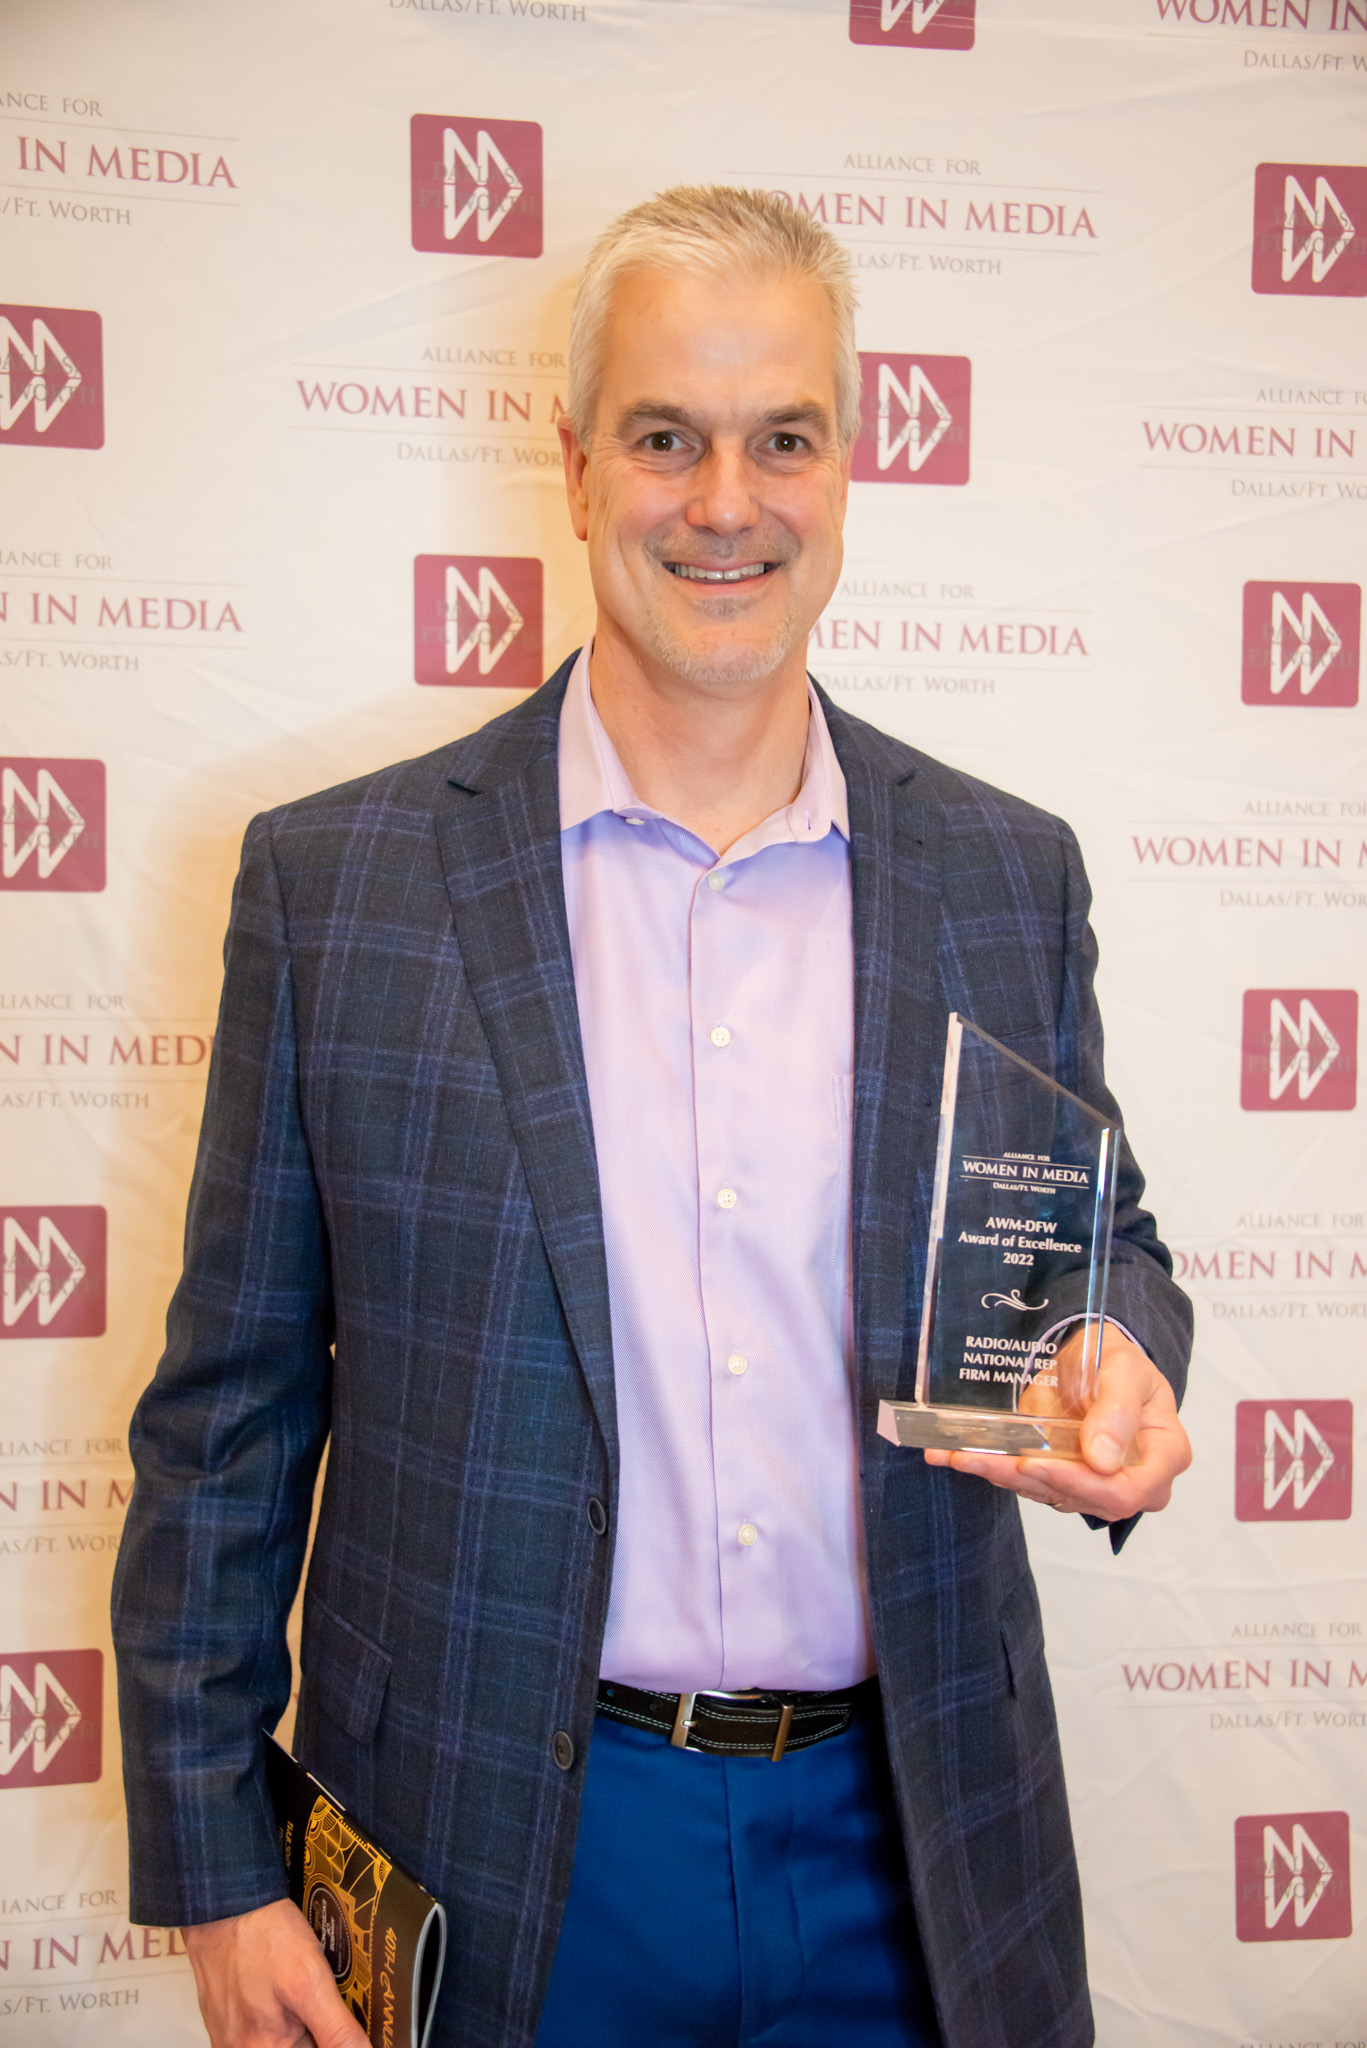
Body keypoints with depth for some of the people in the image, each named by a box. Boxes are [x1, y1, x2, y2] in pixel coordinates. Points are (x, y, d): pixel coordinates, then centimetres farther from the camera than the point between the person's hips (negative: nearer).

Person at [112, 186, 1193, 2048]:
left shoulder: (1009, 878, -1)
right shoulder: (334, 878, -7)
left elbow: (1104, 1244, 10)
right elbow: (229, 1411, -3)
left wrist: (1121, 1369, -14)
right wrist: (214, 1866, -3)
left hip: (912, 1854, 2)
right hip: (500, 1875, -1)